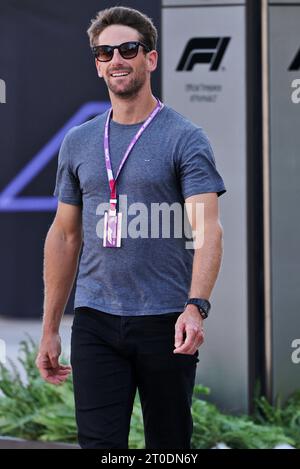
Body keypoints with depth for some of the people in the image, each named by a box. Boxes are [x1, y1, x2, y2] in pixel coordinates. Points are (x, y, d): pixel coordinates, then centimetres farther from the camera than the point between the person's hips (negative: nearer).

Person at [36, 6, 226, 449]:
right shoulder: (78, 142, 10)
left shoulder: (185, 139, -5)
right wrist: (50, 329, 12)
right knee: (99, 444, -2)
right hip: (95, 324, 3)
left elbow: (207, 228, -16)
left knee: (170, 446, 7)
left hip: (165, 326, -3)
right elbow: (65, 235, 15)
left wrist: (196, 306, -32)